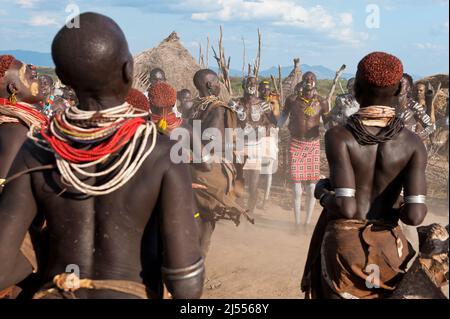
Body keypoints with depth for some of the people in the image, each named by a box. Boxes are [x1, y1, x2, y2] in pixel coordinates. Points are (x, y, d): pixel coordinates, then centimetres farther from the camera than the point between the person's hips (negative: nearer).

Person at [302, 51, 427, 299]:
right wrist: (395, 212, 7)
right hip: (389, 245, 2)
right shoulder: (412, 143, -8)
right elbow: (415, 216, -15)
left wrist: (321, 191, -3)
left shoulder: (338, 137, -15)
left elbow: (345, 208, -23)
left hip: (343, 243, -1)